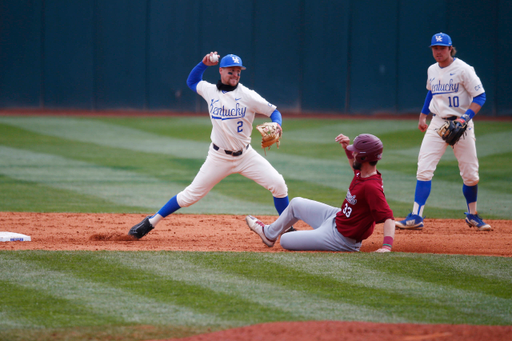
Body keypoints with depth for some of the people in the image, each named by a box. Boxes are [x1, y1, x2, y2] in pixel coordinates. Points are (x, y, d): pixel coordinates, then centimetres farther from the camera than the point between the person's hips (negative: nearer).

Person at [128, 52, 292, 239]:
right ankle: (151, 222, 10)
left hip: (245, 155, 0)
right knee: (192, 194, -2)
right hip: (219, 158, 0)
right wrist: (204, 64, 4)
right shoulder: (210, 90, 0)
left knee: (278, 184, -12)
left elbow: (274, 111, -7)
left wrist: (277, 125, -29)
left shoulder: (248, 96, -9)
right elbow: (191, 81, 20)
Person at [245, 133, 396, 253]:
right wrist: (346, 147, 6)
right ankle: (269, 233, 49)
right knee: (296, 203, 26)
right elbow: (355, 166, 21)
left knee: (285, 240, -4)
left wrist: (387, 246, -52)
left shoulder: (372, 187, -34)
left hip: (342, 238, -9)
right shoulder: (362, 172, -6)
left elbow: (388, 217, -40)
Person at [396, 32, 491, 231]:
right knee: (424, 169, -8)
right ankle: (416, 217, -9)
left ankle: (472, 215, 23)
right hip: (437, 123, 4)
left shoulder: (463, 70, -11)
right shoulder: (432, 70, 8)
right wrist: (422, 116, 23)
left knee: (470, 174, 1)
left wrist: (466, 117, -24)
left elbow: (480, 96, -12)